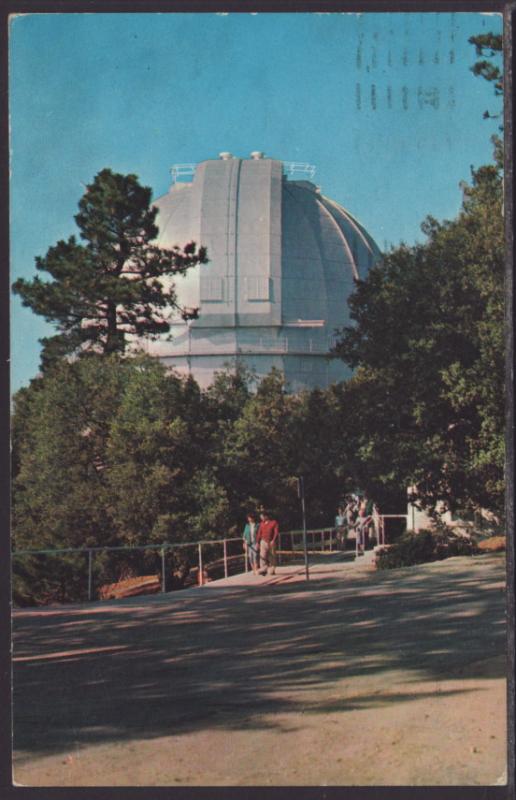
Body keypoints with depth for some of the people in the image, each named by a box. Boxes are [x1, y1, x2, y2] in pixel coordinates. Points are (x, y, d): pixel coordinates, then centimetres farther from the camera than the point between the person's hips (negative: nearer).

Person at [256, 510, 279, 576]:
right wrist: (257, 542, 8)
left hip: (271, 542, -2)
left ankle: (272, 570, 14)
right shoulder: (262, 524, 9)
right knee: (263, 556, -11)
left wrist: (273, 541, -21)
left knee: (272, 557, 4)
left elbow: (276, 532, -9)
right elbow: (259, 533, 12)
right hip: (263, 542, 2)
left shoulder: (274, 523, -2)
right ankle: (263, 570, -16)